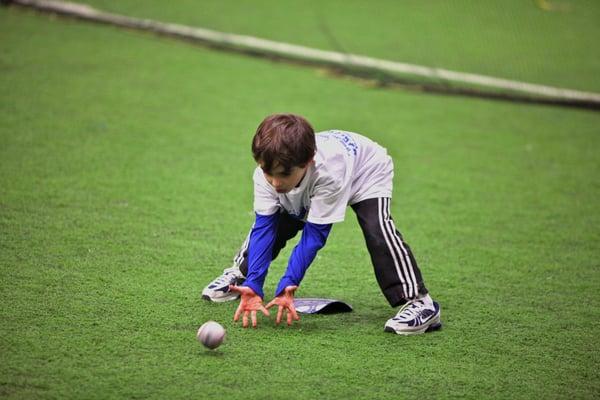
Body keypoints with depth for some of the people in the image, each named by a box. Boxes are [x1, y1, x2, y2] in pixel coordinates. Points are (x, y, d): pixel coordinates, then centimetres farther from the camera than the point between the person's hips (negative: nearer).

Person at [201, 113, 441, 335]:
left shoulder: (328, 172, -46)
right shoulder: (267, 173, -32)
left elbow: (315, 233, -39)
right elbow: (263, 227, -29)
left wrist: (288, 285, -43)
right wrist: (252, 284, -38)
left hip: (367, 174, -5)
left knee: (377, 228, -29)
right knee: (271, 223, -1)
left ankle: (418, 301, -24)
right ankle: (239, 273, 27)